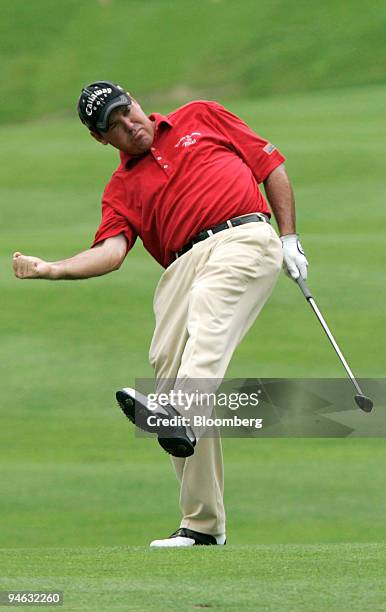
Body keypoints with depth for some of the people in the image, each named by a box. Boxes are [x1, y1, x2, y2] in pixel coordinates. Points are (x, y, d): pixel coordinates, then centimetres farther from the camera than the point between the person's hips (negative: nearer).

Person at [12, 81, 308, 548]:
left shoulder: (202, 118, 21)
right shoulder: (121, 188, 22)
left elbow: (272, 166, 21)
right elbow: (111, 250, 4)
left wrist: (290, 238, 10)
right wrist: (52, 269, -13)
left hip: (244, 236, -3)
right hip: (182, 265, 3)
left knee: (207, 320, -32)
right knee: (167, 363, -11)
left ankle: (181, 419, -59)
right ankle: (203, 524, -5)